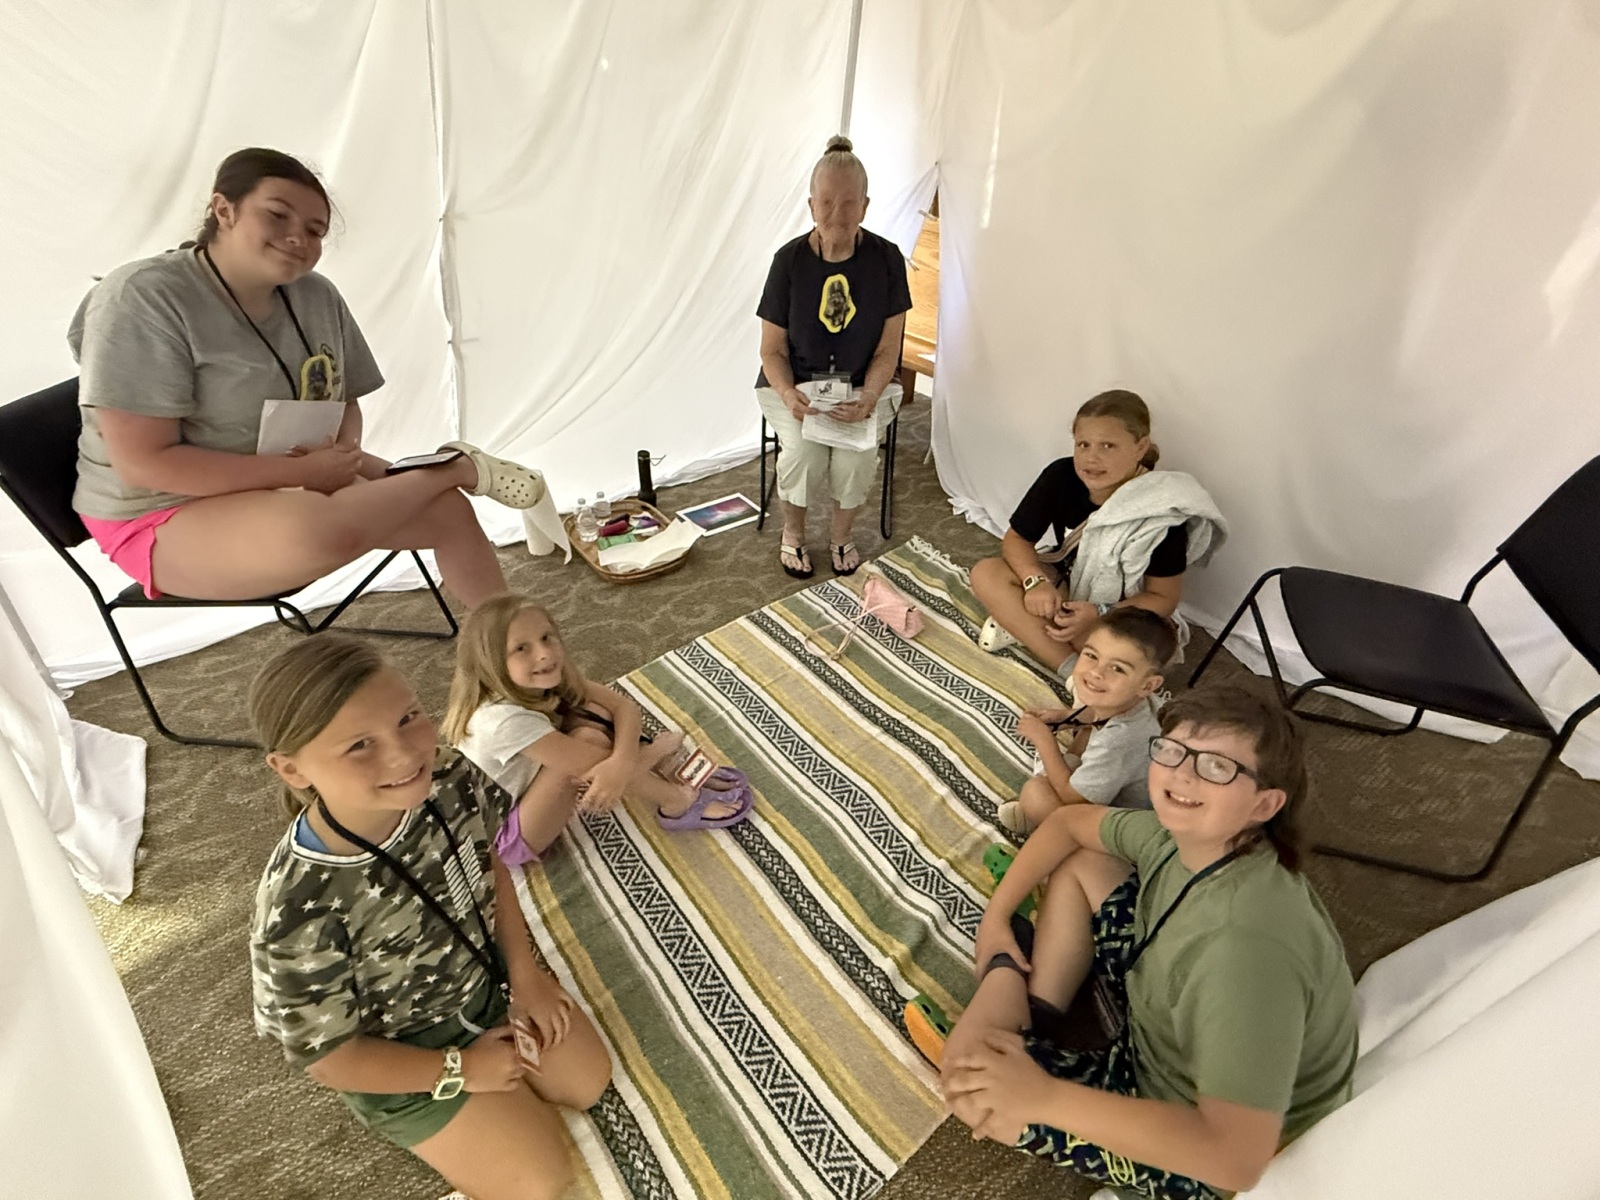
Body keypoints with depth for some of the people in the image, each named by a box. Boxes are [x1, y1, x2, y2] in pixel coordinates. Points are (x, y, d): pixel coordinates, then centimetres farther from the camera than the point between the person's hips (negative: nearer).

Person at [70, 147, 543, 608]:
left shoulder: (319, 297, 1)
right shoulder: (144, 299, -17)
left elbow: (345, 403, 12)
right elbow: (145, 464, -21)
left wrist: (343, 452, -12)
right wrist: (303, 471, -25)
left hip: (300, 484, 6)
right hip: (167, 516, -6)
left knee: (449, 511, -14)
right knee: (322, 529, -39)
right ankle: (456, 466, -16)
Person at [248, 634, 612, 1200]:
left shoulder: (451, 782, -27)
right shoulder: (300, 916, -39)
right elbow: (327, 1057, -22)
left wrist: (523, 972, -6)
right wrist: (461, 1070, -12)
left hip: (487, 976, 5)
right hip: (402, 1057, -4)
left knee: (589, 1082, 16)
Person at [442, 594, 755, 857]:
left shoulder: (547, 678, -11)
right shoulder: (502, 719, -34)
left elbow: (624, 706, -17)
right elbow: (589, 764, -35)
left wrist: (622, 763, -37)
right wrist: (662, 746, -21)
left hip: (527, 799, 8)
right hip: (503, 836, -8)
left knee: (592, 714, -12)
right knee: (587, 740, -29)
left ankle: (680, 773, -6)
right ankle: (679, 804, -14)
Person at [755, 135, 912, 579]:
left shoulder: (886, 259, -8)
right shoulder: (789, 259, -9)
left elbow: (887, 349, -5)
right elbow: (773, 350, -4)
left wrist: (868, 399, -23)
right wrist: (789, 395, -24)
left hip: (864, 385, 1)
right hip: (796, 384, 0)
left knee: (856, 455, -26)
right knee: (802, 452, -27)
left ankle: (841, 534, 5)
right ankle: (793, 533, 4)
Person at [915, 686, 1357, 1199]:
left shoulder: (1248, 945, -40)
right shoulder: (1182, 835, -15)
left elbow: (1235, 1158, -39)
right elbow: (1071, 821, 4)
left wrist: (1041, 1096, -37)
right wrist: (996, 915, 0)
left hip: (1204, 1150, -7)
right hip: (1163, 1030, 7)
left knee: (973, 1089, -16)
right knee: (1078, 867, 4)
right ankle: (1031, 1020, 10)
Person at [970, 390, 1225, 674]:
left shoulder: (1163, 512, -27)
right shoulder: (1060, 476, -19)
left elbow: (1163, 597, -18)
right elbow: (1016, 539, -9)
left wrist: (1097, 615, -33)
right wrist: (1036, 581, -30)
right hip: (1066, 584, 4)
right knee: (986, 574, -22)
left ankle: (1022, 626, -17)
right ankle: (1074, 672, -25)